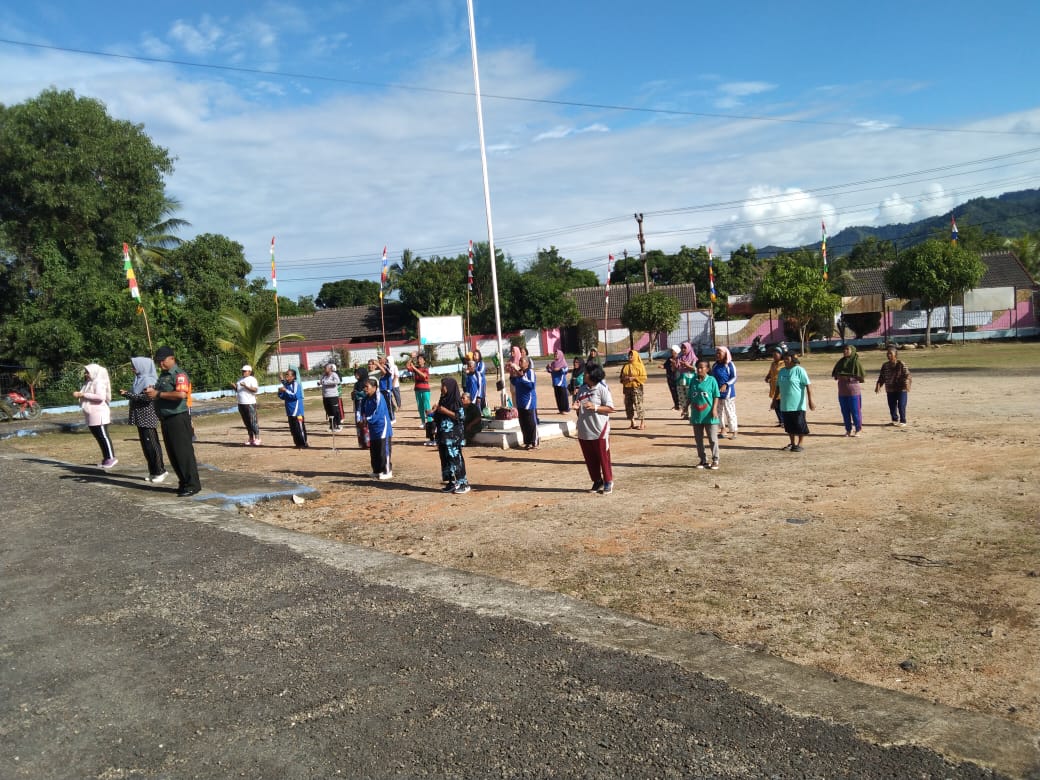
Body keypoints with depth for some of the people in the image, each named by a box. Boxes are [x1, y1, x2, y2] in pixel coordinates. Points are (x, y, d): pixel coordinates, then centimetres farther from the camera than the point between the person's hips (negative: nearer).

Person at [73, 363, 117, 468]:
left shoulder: (99, 382, -11)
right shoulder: (88, 383, 18)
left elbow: (101, 397, -24)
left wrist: (84, 394, -21)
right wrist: (79, 395, 8)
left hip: (99, 414, -10)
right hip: (91, 415, 10)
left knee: (103, 436, -7)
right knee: (98, 437, 11)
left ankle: (111, 458, -4)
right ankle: (106, 458, 16)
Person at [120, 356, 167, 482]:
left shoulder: (148, 380, -12)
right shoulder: (140, 379, 16)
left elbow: (146, 397, -23)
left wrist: (127, 394, -19)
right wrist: (127, 394, 4)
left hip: (148, 418, -9)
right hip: (141, 418, 9)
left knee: (151, 444, -6)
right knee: (146, 445, 11)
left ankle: (160, 471, 0)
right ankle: (154, 471, 16)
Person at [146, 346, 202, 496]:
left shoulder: (179, 374, -11)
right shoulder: (162, 375, 18)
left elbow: (181, 394, -26)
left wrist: (158, 394, -21)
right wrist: (151, 392, 6)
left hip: (178, 419, -10)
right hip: (166, 420, 10)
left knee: (183, 452, -7)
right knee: (172, 454, 12)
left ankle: (192, 485, -2)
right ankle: (183, 483, 20)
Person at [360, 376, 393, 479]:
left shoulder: (378, 397, -18)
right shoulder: (366, 398, 6)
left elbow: (377, 414, -23)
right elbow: (363, 411, 13)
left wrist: (367, 419, -19)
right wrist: (363, 418, -6)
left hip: (382, 428, -8)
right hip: (373, 429, 8)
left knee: (384, 451, -4)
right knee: (373, 451, 15)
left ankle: (387, 472, 3)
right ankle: (377, 471, 26)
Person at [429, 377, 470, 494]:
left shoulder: (456, 401, -8)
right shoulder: (443, 400, 12)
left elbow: (459, 416, -15)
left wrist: (445, 411, -18)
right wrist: (435, 410, 0)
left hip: (454, 435, -7)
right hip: (443, 434, 7)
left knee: (455, 458, -7)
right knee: (445, 458, 8)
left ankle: (463, 483, 0)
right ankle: (451, 483, 15)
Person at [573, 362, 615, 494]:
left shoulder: (602, 388, -8)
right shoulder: (582, 388, 10)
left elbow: (610, 408, -10)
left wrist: (595, 407, -22)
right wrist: (577, 407, -4)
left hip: (600, 430, -6)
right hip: (584, 431, 6)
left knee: (603, 458, 2)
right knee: (590, 459, 12)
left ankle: (608, 482, 16)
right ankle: (597, 481, 26)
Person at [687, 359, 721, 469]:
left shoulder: (711, 380, -6)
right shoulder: (693, 380, 5)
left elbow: (716, 396, -5)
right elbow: (690, 396, 11)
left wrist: (714, 409, -13)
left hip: (709, 415, -4)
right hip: (696, 415, 4)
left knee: (713, 439, 2)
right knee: (698, 440, 11)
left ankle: (715, 460, 11)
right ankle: (702, 460, 21)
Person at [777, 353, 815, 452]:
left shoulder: (799, 370, -8)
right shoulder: (782, 371, 12)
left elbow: (808, 385, -13)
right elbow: (778, 386, 20)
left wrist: (810, 401, -19)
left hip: (798, 404, -6)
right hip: (785, 404, 6)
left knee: (799, 425, -2)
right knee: (788, 425, 10)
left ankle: (799, 444, 8)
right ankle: (792, 444, 22)